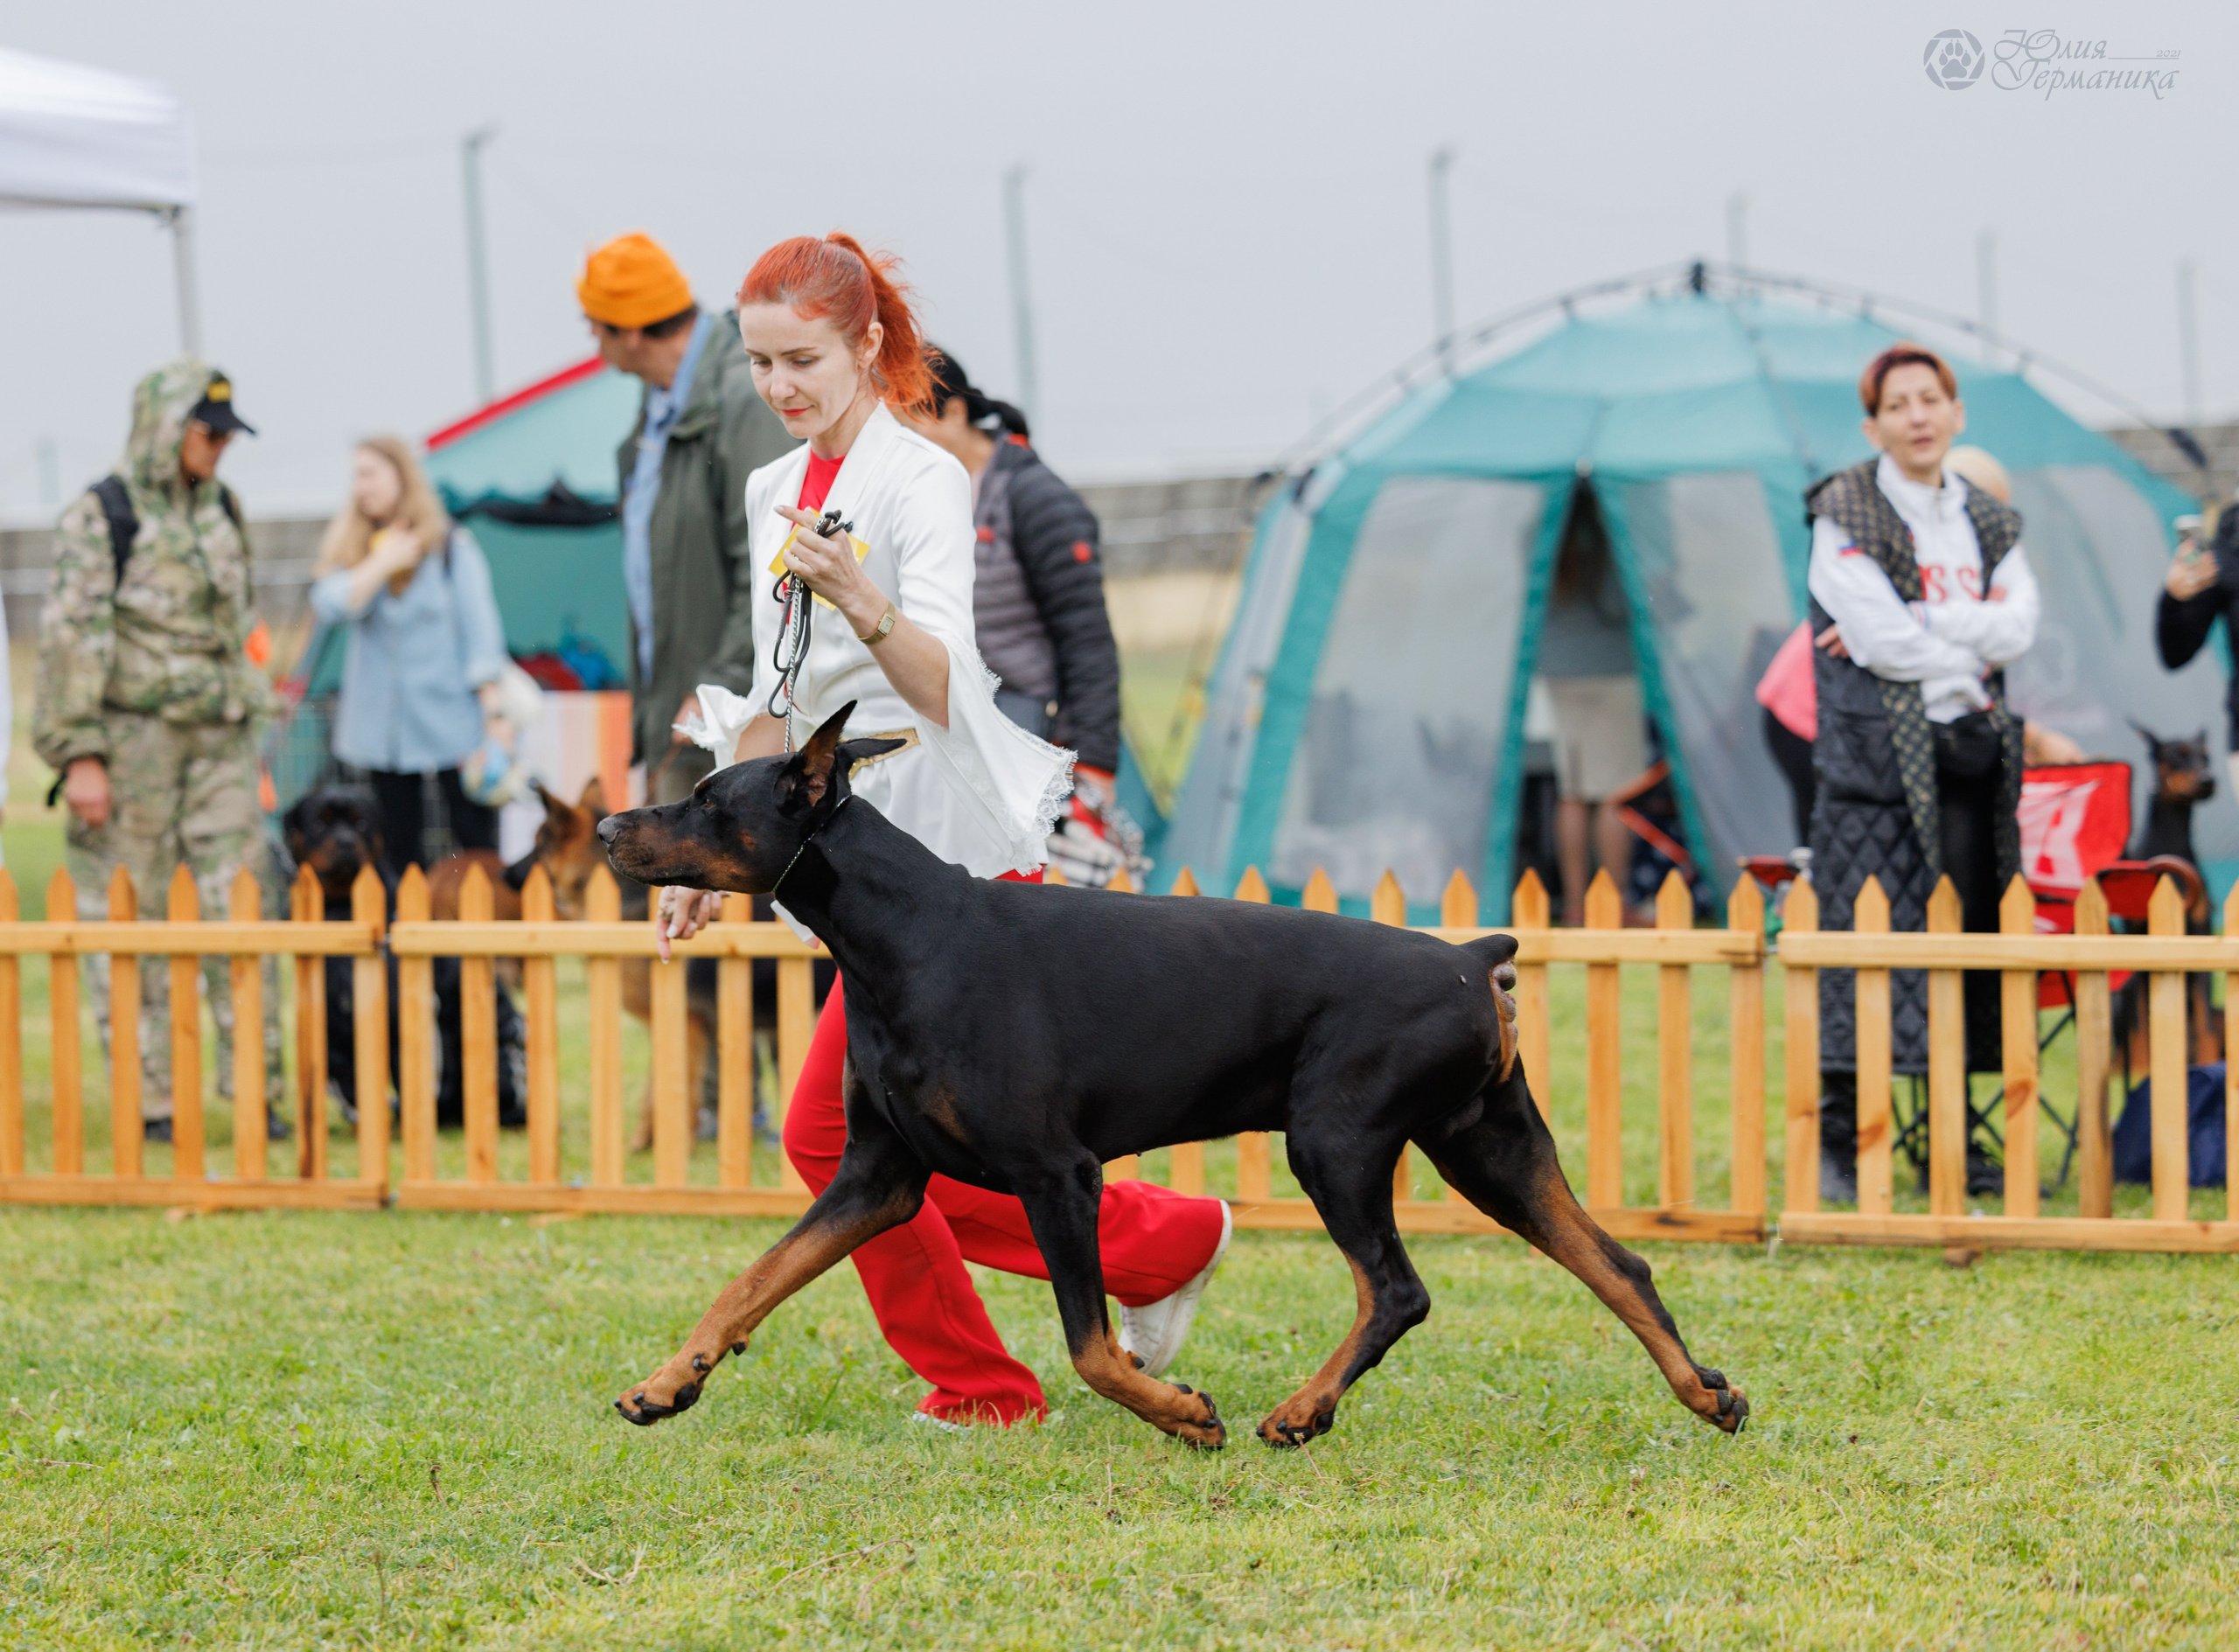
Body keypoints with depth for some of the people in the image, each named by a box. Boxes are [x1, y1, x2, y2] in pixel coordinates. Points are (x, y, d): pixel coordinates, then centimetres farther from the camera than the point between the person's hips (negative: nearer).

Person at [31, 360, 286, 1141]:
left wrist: (249, 726, 19)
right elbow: (72, 637, -10)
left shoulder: (220, 510, 13)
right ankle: (145, 1100, 4)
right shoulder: (103, 516, -7)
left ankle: (257, 1091, 2)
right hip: (133, 744, -6)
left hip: (220, 742, 6)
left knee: (238, 911, 1)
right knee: (132, 924, 0)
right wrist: (79, 755, -15)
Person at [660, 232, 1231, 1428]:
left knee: (834, 1130, -10)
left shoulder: (921, 483, -12)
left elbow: (943, 688, -24)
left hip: (952, 853, -8)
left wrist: (858, 598, -40)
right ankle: (1161, 1243, 19)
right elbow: (778, 703, 19)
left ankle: (975, 1388, 2)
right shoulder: (776, 493, 13)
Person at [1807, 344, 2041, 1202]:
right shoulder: (1843, 515, 0)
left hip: (1971, 753, 5)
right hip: (1876, 753, -5)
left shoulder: (1991, 522, 15)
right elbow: (1879, 637, -11)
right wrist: (1967, 661, -3)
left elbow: (2017, 626, -1)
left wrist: (1919, 626, -11)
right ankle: (1838, 1143, -7)